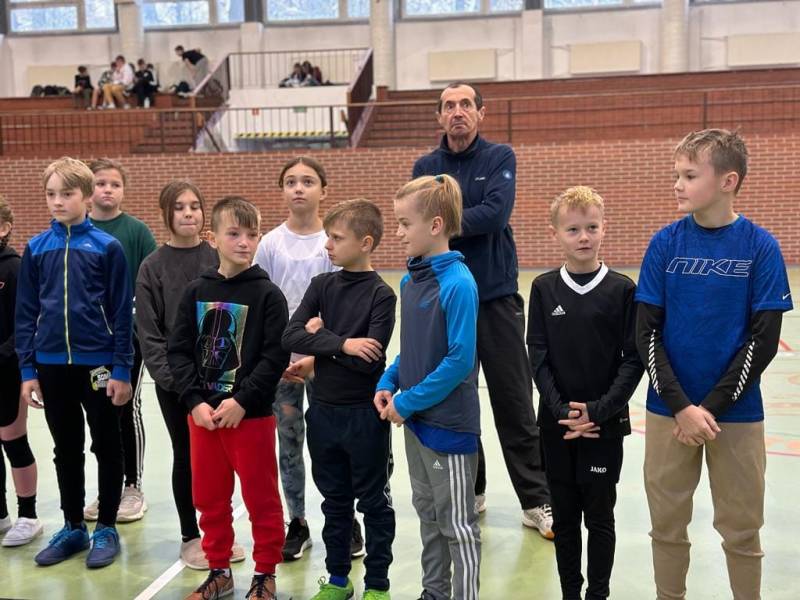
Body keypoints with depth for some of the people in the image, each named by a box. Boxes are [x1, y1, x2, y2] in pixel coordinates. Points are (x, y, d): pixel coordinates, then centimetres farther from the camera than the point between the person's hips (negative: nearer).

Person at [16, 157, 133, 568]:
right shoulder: (36, 248, 3)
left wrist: (122, 369, -8)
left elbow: (122, 312, -5)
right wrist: (27, 369, 2)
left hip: (98, 364, -3)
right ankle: (73, 527, 29)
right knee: (66, 450, 15)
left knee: (107, 447, 9)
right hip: (52, 365, 3)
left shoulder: (107, 247, -6)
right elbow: (26, 313, 6)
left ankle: (106, 529, 23)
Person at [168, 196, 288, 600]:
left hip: (252, 415, -4)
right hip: (202, 414, 4)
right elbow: (178, 350, 2)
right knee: (209, 497, 15)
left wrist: (242, 401, -17)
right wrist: (195, 401, -9)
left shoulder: (267, 294, -7)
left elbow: (276, 356, -12)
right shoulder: (196, 292, 3)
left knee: (261, 498, 7)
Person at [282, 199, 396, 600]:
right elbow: (291, 337, -9)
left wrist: (321, 340, -11)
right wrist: (342, 344, -21)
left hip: (364, 414, -4)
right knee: (334, 500, 17)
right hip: (323, 410, 5)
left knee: (373, 501, 10)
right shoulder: (321, 285, 3)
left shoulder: (381, 294, -11)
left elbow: (371, 361, -20)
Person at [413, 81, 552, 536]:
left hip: (496, 296, -3)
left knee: (514, 403, 1)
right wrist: (470, 224, -14)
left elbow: (496, 213, -15)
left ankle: (537, 501, 9)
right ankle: (469, 492, 26)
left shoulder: (500, 158, 2)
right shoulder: (426, 167, 10)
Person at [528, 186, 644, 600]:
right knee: (564, 517, 13)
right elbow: (537, 357, -2)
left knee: (600, 517, 10)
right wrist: (561, 409, -11)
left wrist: (599, 410, -14)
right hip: (556, 423, 2)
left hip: (604, 424, -1)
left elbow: (633, 359, -6)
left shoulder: (622, 289, -6)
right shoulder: (544, 288, -1)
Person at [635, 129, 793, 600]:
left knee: (741, 530, 11)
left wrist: (711, 407, -12)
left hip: (737, 413, -1)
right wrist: (680, 407, -12)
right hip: (667, 411, 2)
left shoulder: (760, 246, -6)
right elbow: (647, 334, -4)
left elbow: (764, 340, -7)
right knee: (667, 524, 12)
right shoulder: (666, 242, -2)